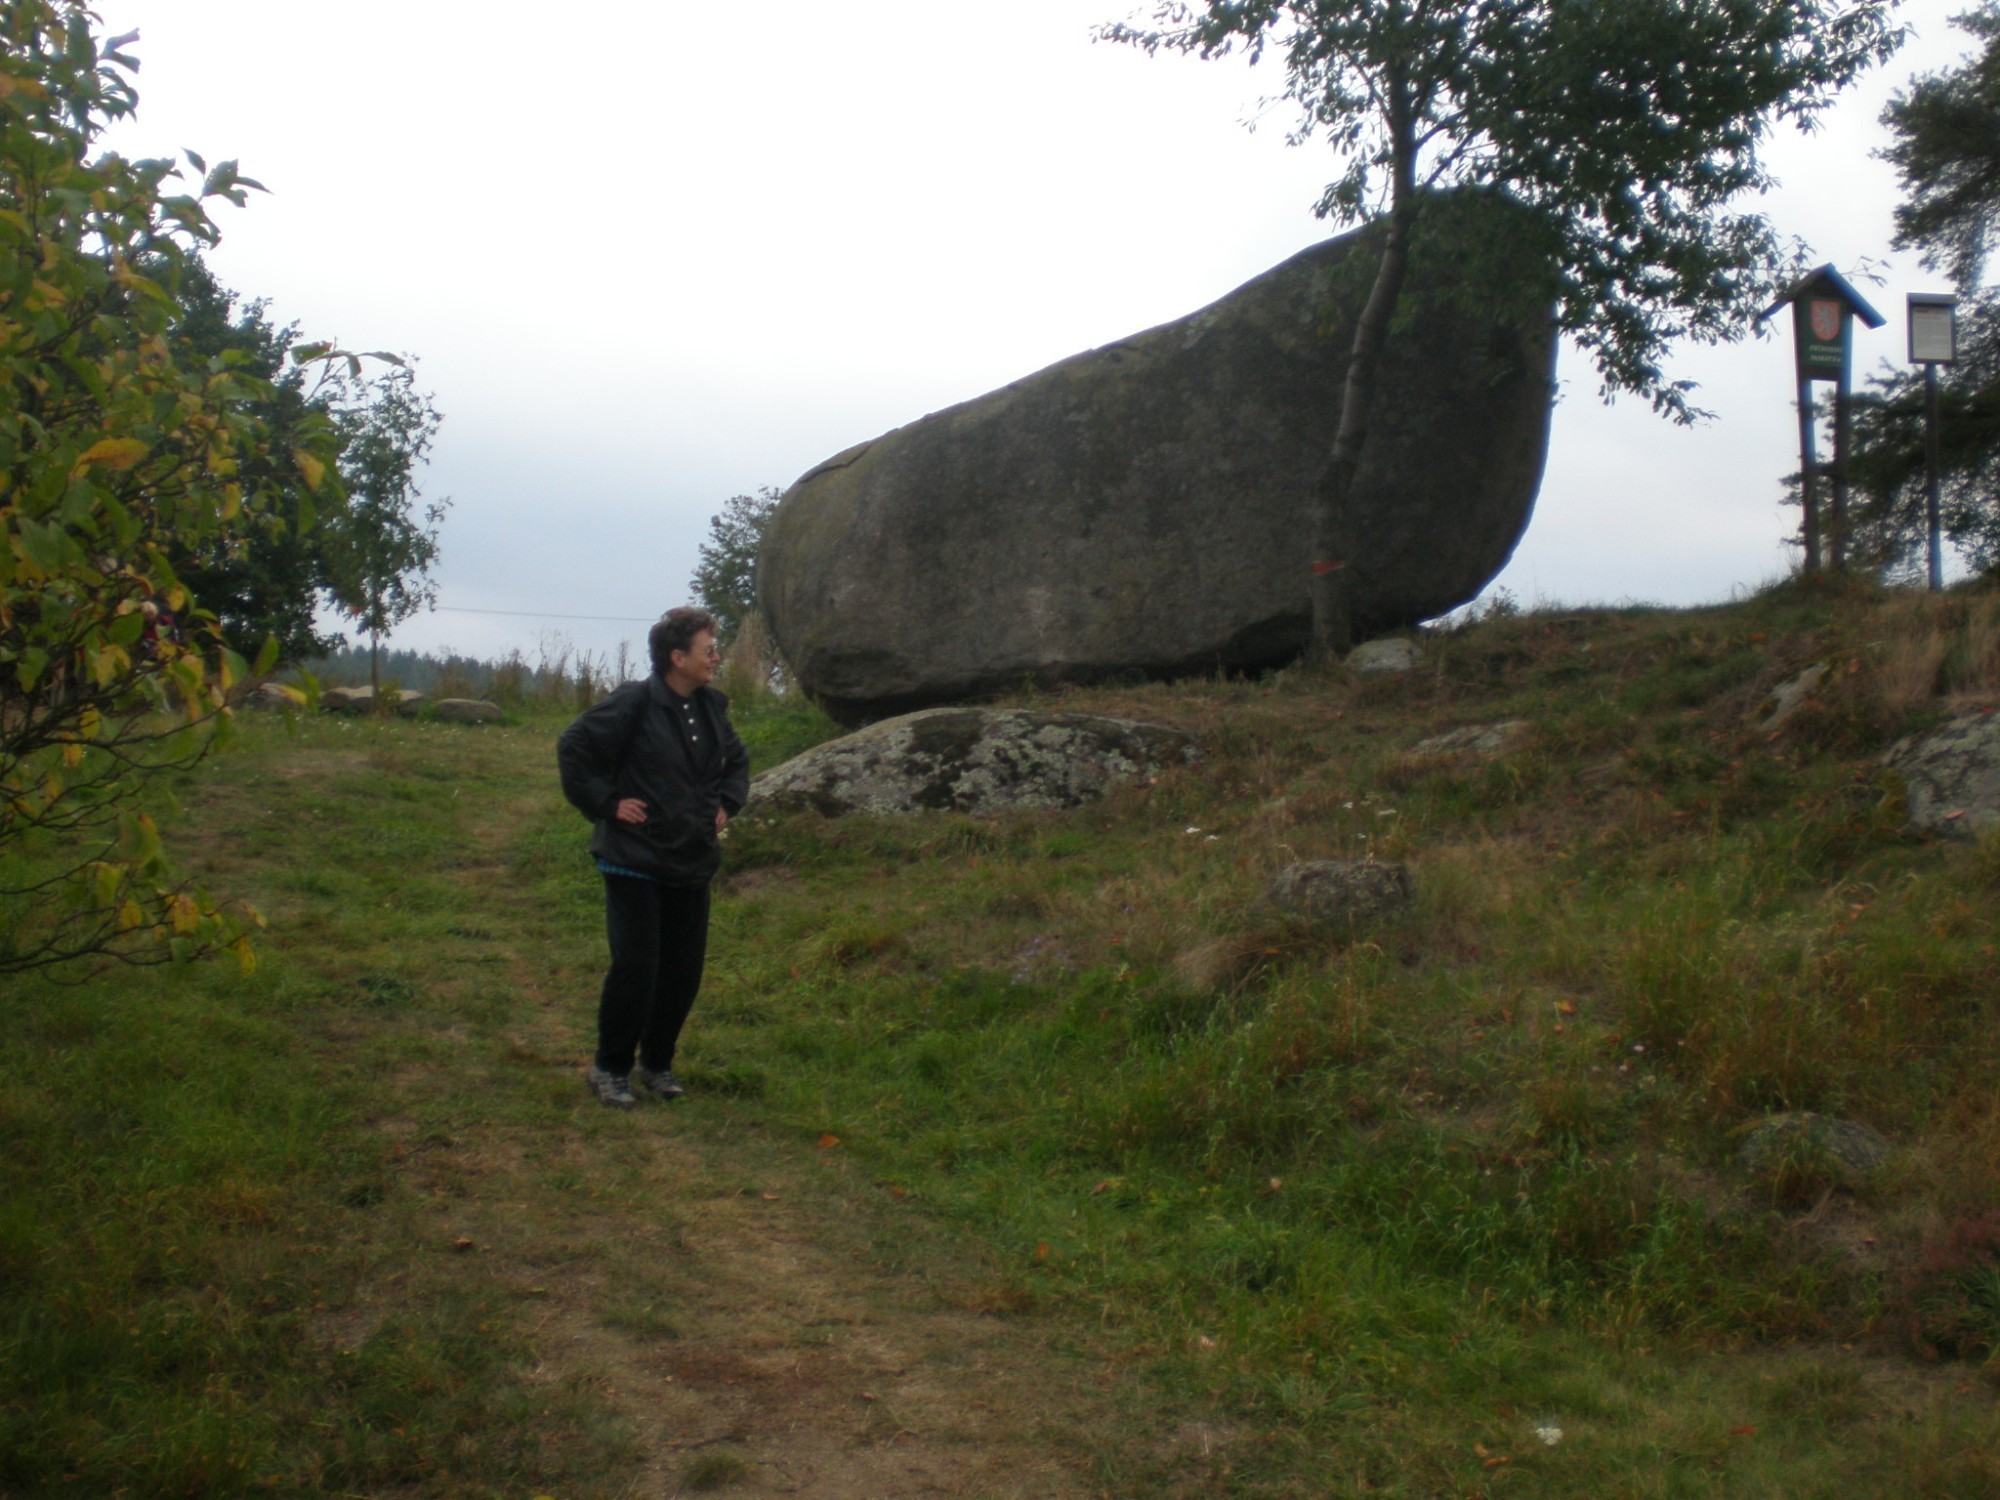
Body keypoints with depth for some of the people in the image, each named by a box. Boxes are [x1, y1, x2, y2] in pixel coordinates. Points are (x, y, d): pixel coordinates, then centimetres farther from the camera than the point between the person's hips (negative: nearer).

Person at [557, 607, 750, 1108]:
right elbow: (573, 748, -12)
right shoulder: (633, 704, -14)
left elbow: (737, 760, 26)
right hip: (636, 861, -7)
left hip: (692, 863, 7)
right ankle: (609, 1067, 11)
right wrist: (606, 804, -13)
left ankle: (657, 1063, 26)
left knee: (684, 971, 9)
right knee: (636, 968, -6)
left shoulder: (711, 708, 7)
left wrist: (726, 804, 12)